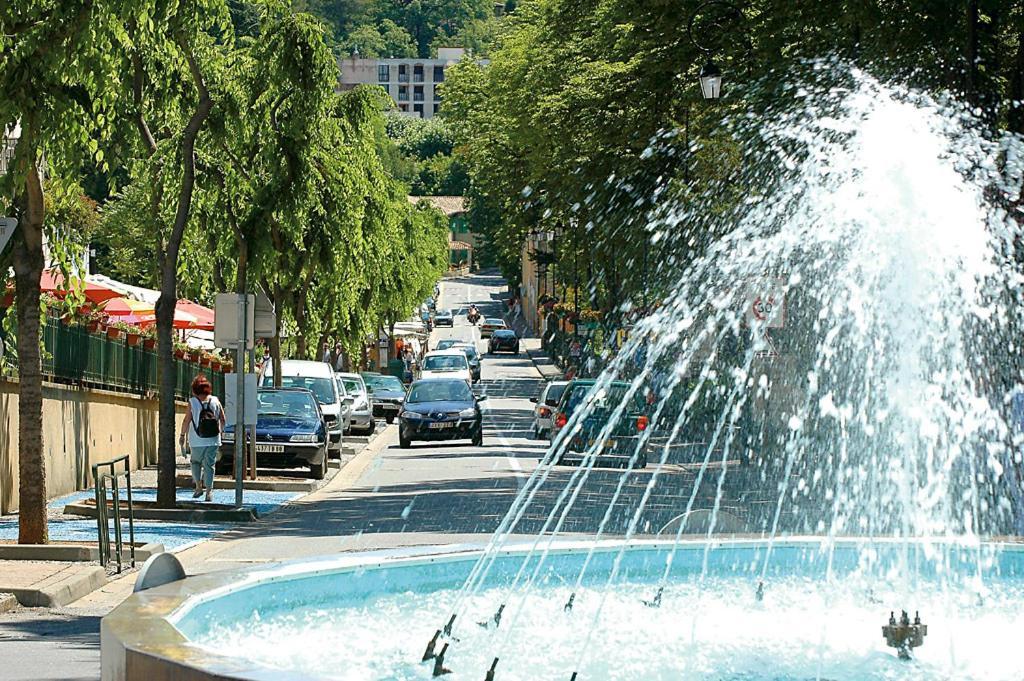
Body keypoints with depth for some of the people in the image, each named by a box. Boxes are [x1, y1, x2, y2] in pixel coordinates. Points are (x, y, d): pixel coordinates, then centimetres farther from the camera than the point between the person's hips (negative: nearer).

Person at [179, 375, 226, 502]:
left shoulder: (192, 402, -6)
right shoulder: (215, 401, 1)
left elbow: (187, 421, -8)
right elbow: (222, 420, 2)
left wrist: (182, 435, 3)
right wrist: (219, 432, 17)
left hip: (197, 441, -2)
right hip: (213, 440, 2)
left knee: (196, 462, 19)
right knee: (209, 465, 6)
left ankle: (199, 486, 10)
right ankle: (209, 491, 2)